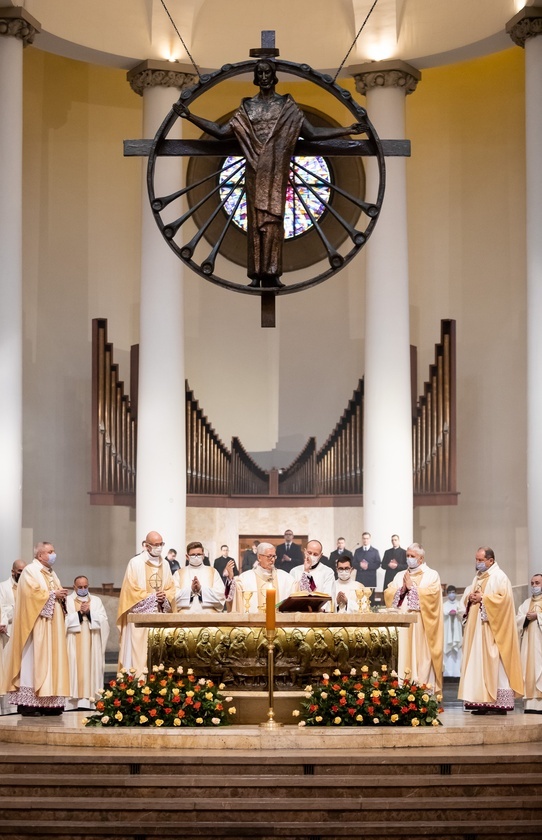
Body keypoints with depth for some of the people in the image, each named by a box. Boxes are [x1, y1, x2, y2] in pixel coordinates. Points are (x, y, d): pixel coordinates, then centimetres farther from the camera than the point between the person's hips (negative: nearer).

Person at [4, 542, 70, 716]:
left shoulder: (51, 573, 20)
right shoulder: (30, 571, -7)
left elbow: (57, 593, 23)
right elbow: (32, 593, -19)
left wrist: (62, 596, 1)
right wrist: (53, 594, -15)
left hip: (51, 625, 9)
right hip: (36, 624, -9)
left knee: (52, 660, 4)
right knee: (33, 661, -10)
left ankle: (47, 702, 5)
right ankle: (28, 704, -11)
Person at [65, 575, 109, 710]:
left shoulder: (96, 600, 15)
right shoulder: (67, 601, 8)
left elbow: (103, 620, 4)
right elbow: (64, 621, -4)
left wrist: (89, 612, -9)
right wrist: (79, 613, -11)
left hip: (92, 645, 2)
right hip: (74, 646, -2)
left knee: (91, 668, -6)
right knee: (75, 670, -10)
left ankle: (89, 701, -8)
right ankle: (74, 701, -13)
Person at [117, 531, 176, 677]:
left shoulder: (165, 564, 12)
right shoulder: (135, 563, -4)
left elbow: (171, 588, 12)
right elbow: (131, 589, -9)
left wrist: (165, 597, -10)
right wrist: (152, 597, -12)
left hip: (160, 617, 5)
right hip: (140, 617, -5)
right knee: (139, 651, -8)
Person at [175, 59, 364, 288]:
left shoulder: (287, 106, 7)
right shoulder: (247, 107, 11)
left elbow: (312, 133, 5)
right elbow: (221, 132, 7)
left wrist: (346, 130, -2)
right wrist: (190, 116, 1)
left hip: (277, 172, -1)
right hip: (255, 171, 1)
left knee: (273, 217, -6)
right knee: (256, 217, -2)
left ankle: (271, 273, -6)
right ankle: (257, 273, -2)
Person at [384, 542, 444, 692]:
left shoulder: (431, 575, 6)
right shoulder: (400, 576, 18)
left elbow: (432, 594, -10)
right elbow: (388, 594, 8)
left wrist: (412, 587, -5)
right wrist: (402, 589, -8)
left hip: (422, 625, -4)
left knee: (422, 657, -8)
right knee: (403, 656, -2)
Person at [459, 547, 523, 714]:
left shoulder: (499, 577, -6)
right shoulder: (478, 577, 19)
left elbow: (504, 598, -17)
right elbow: (467, 595, 21)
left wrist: (483, 598, -15)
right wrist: (470, 598, -2)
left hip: (491, 628, -8)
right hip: (477, 628, 8)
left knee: (493, 662, -10)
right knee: (477, 662, 3)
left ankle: (499, 702, -9)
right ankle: (483, 701, 2)